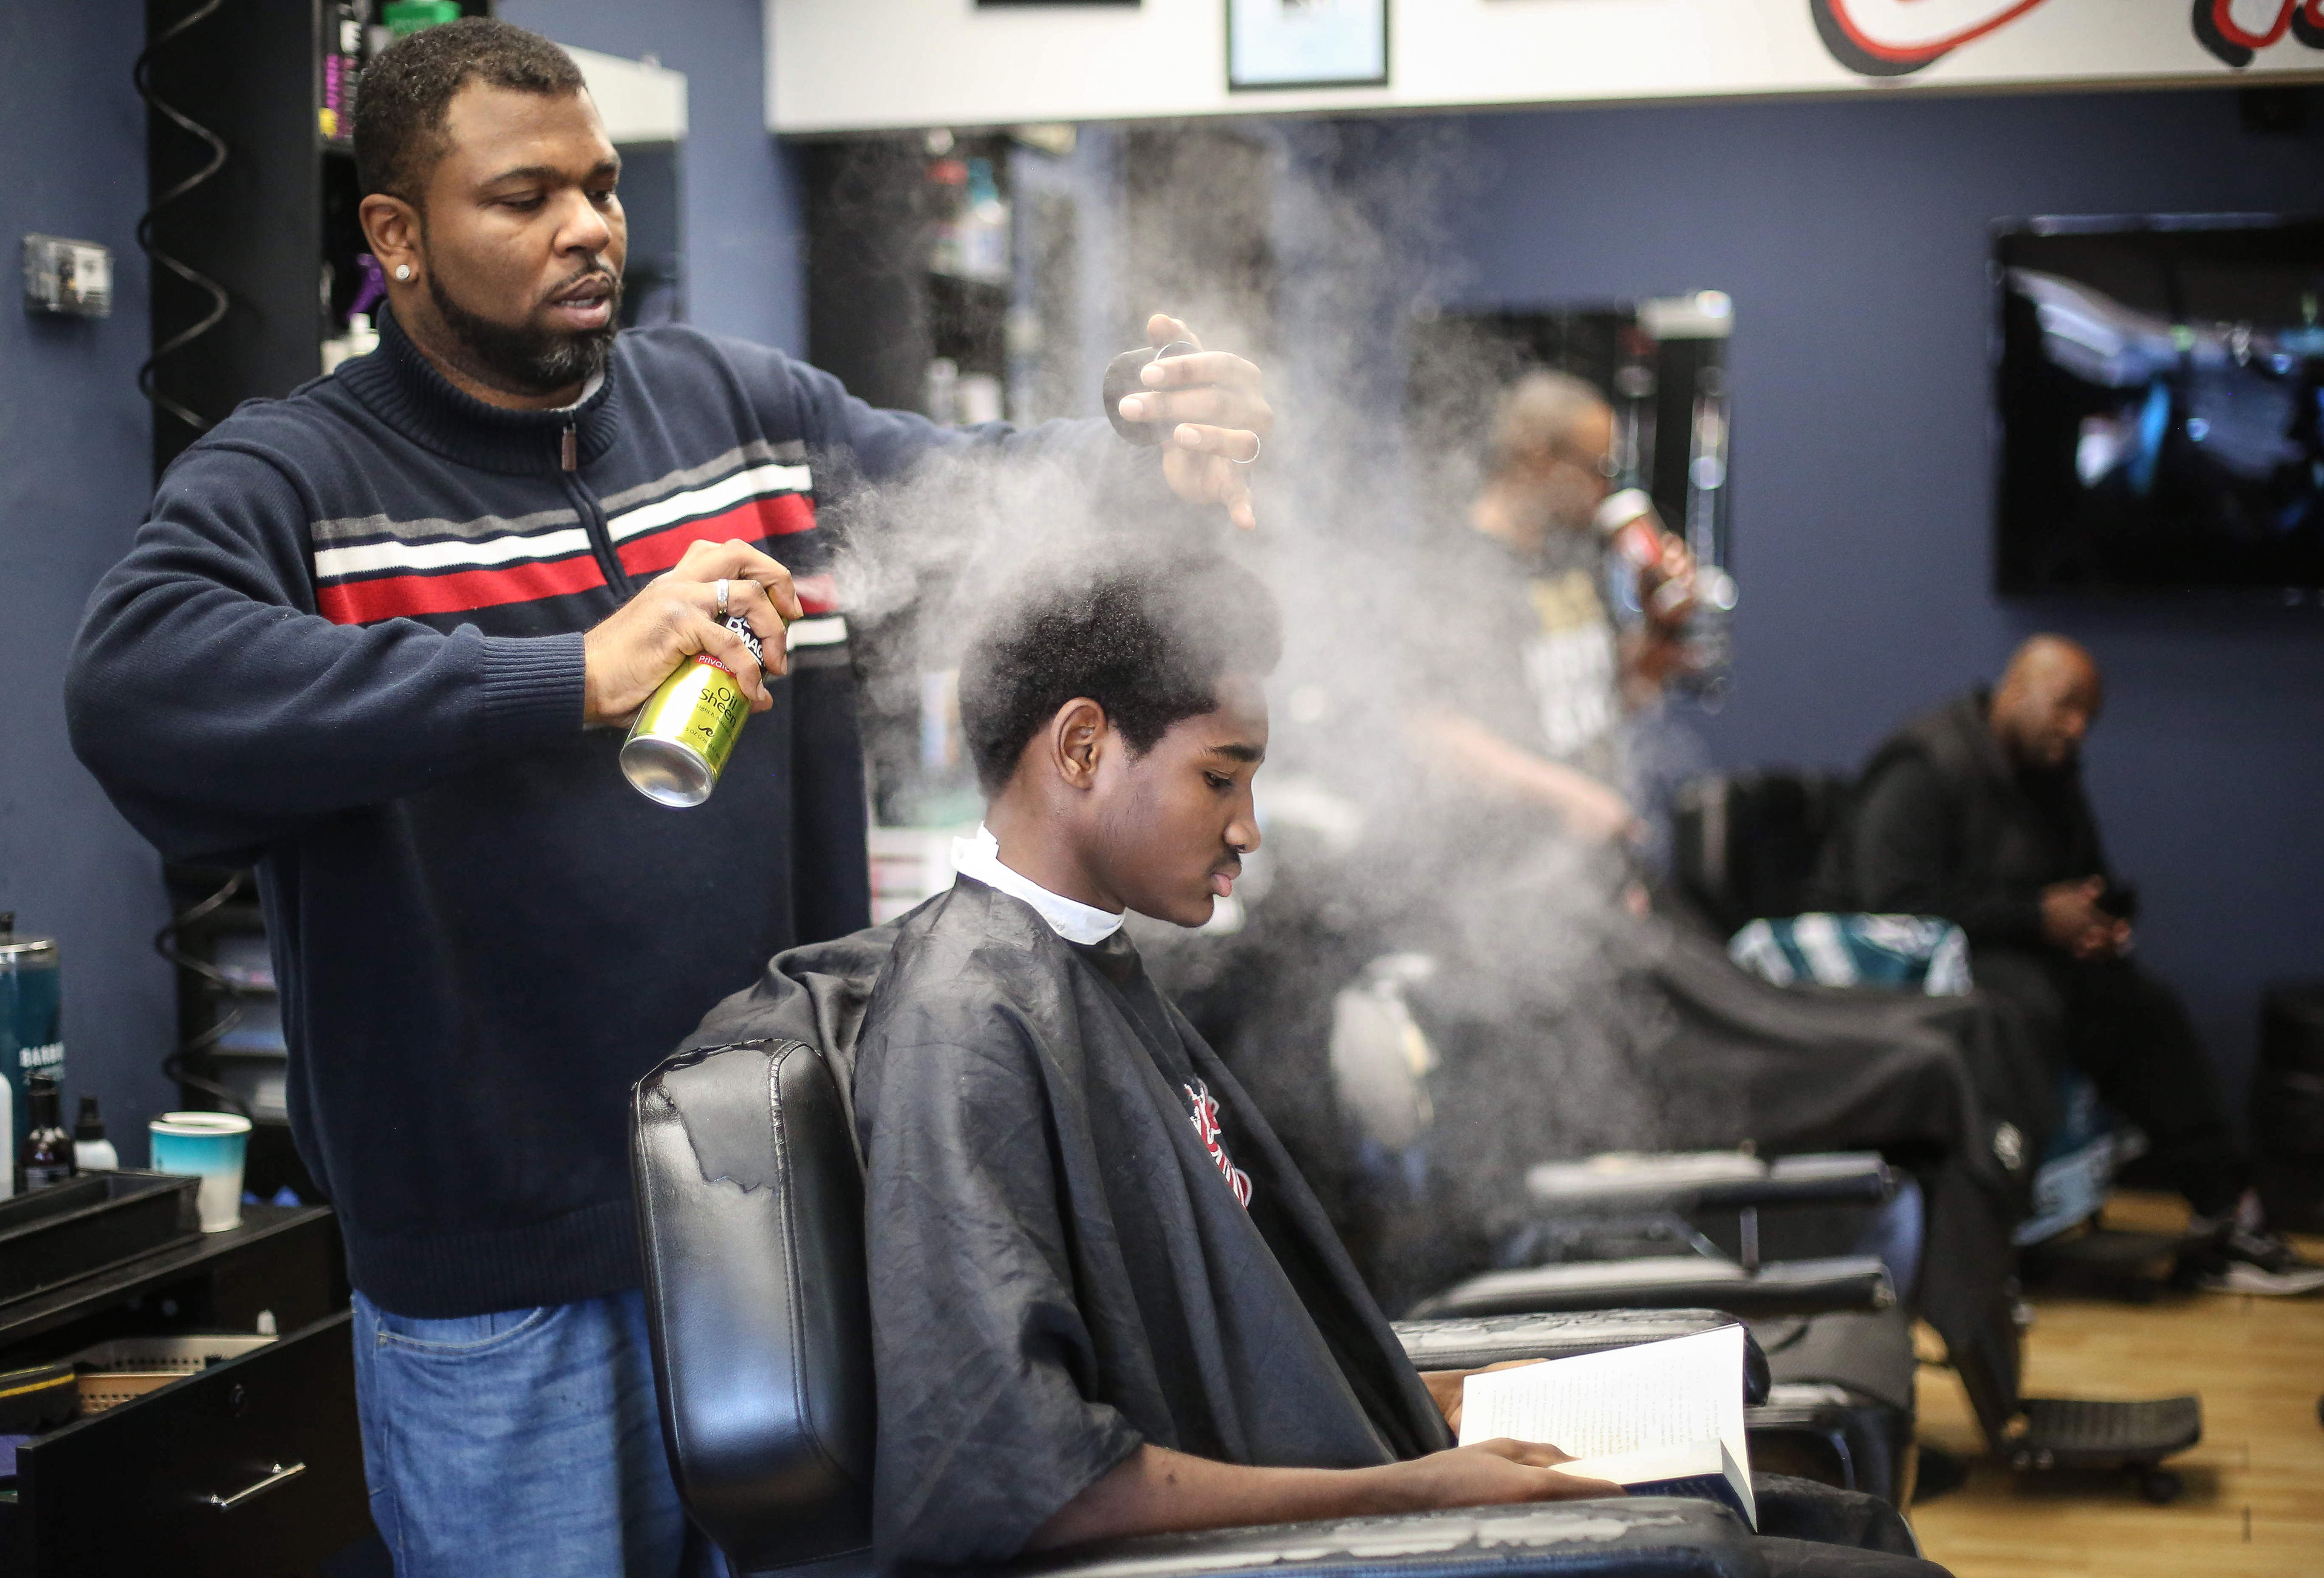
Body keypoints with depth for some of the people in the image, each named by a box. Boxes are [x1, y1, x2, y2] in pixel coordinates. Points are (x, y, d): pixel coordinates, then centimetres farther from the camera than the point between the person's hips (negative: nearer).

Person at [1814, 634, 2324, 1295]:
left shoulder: (2051, 776, 15)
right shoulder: (1924, 766, -14)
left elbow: (2093, 882, 25)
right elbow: (1899, 901, -24)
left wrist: (2102, 919, -1)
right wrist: (2038, 917, -22)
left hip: (2006, 951, 8)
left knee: (2145, 1003, -15)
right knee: (2030, 1005, -36)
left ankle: (2223, 1216, -14)